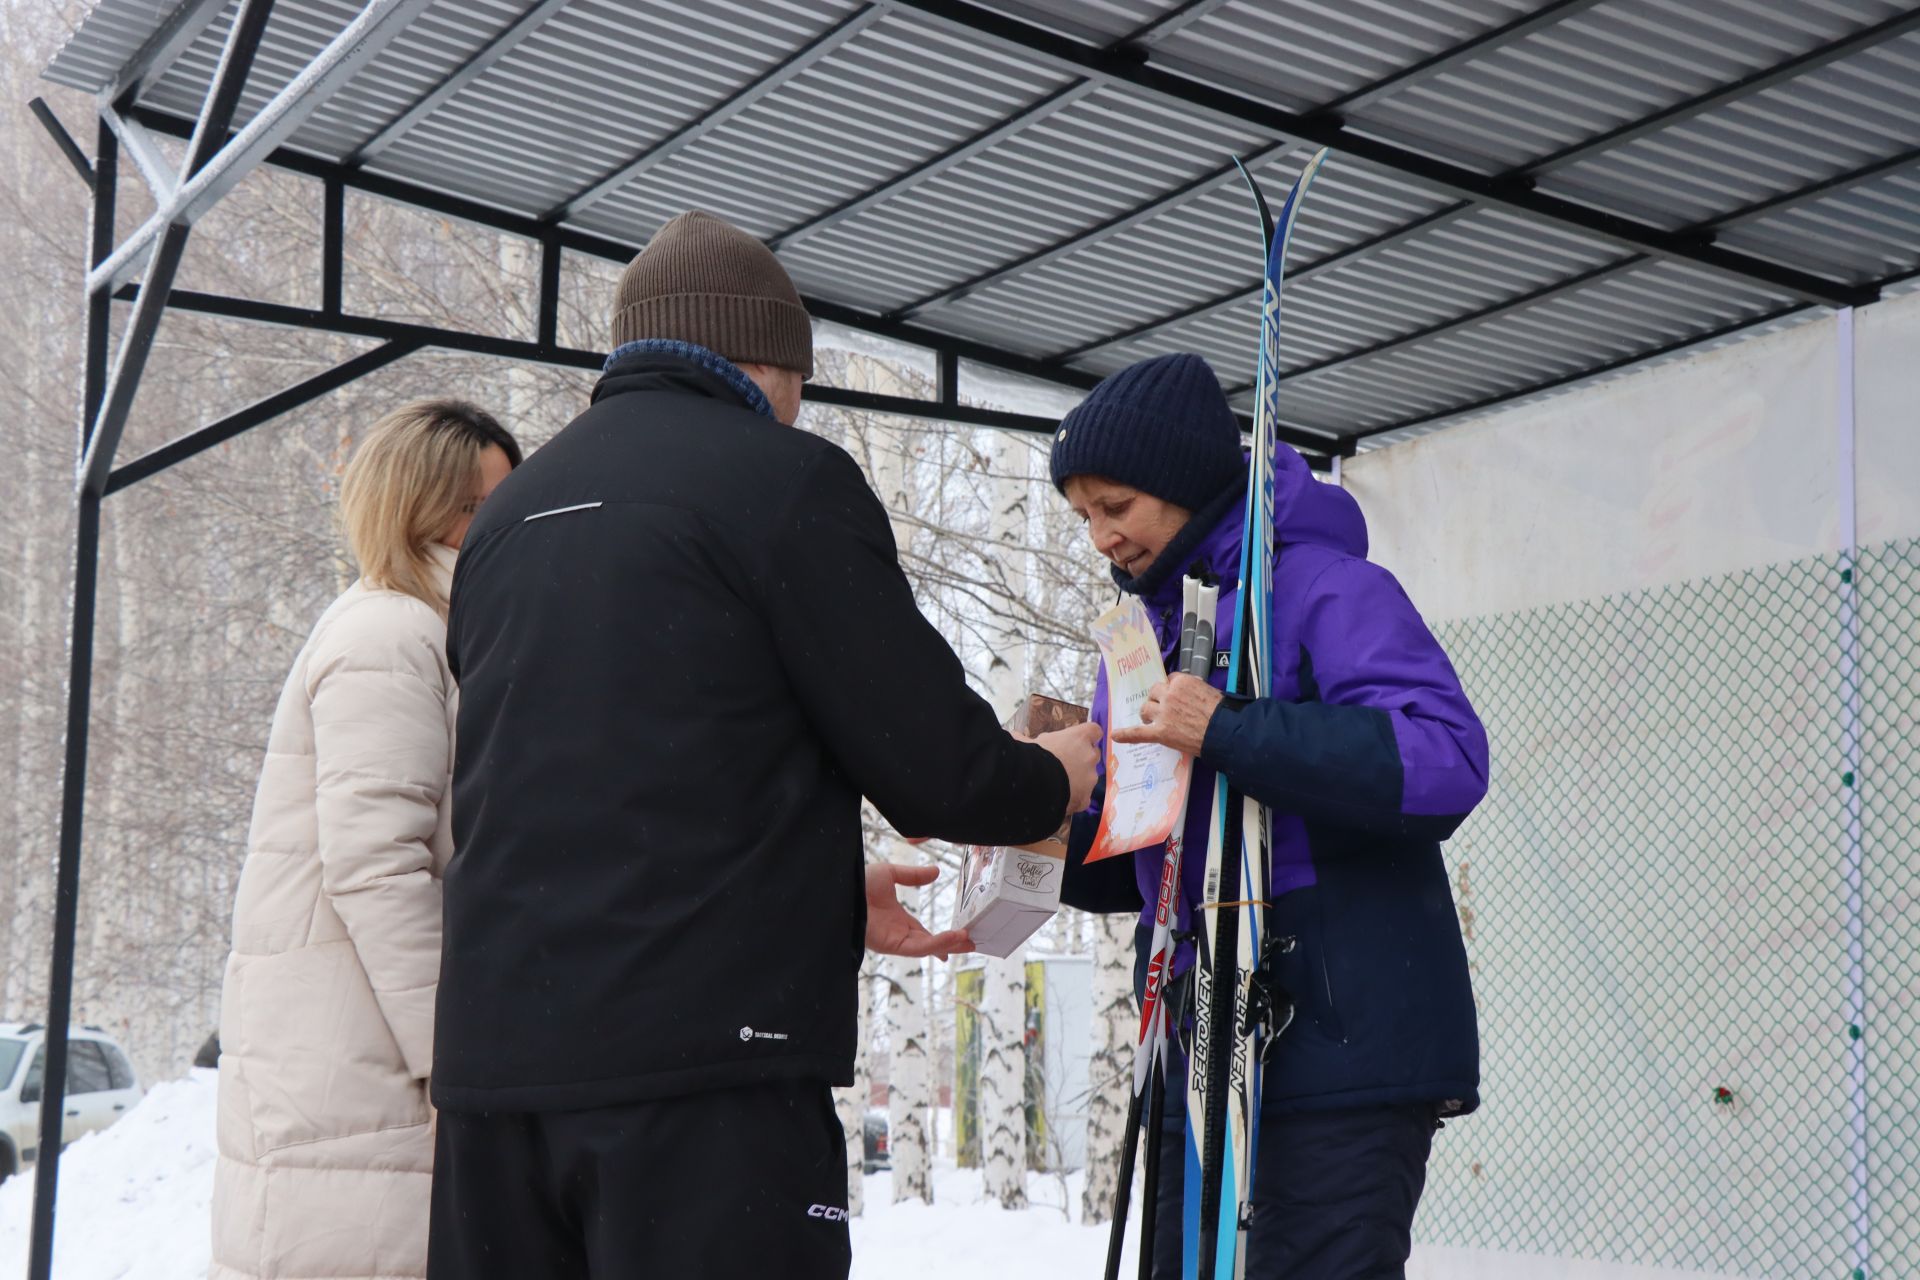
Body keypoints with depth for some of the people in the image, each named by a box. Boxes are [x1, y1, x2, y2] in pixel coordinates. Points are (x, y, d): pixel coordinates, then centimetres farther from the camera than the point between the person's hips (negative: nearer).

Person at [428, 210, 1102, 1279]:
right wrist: (1054, 780, 17)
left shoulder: (510, 511, 19)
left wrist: (829, 896, 28)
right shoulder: (786, 479, -3)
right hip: (707, 1064, -7)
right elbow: (933, 766, -6)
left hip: (494, 1063, 7)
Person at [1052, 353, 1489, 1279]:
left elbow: (1446, 760, -22)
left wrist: (1228, 733, -26)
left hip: (1343, 1058, -8)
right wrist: (1056, 839, -1)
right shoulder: (1145, 631, 18)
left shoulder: (1326, 587, -7)